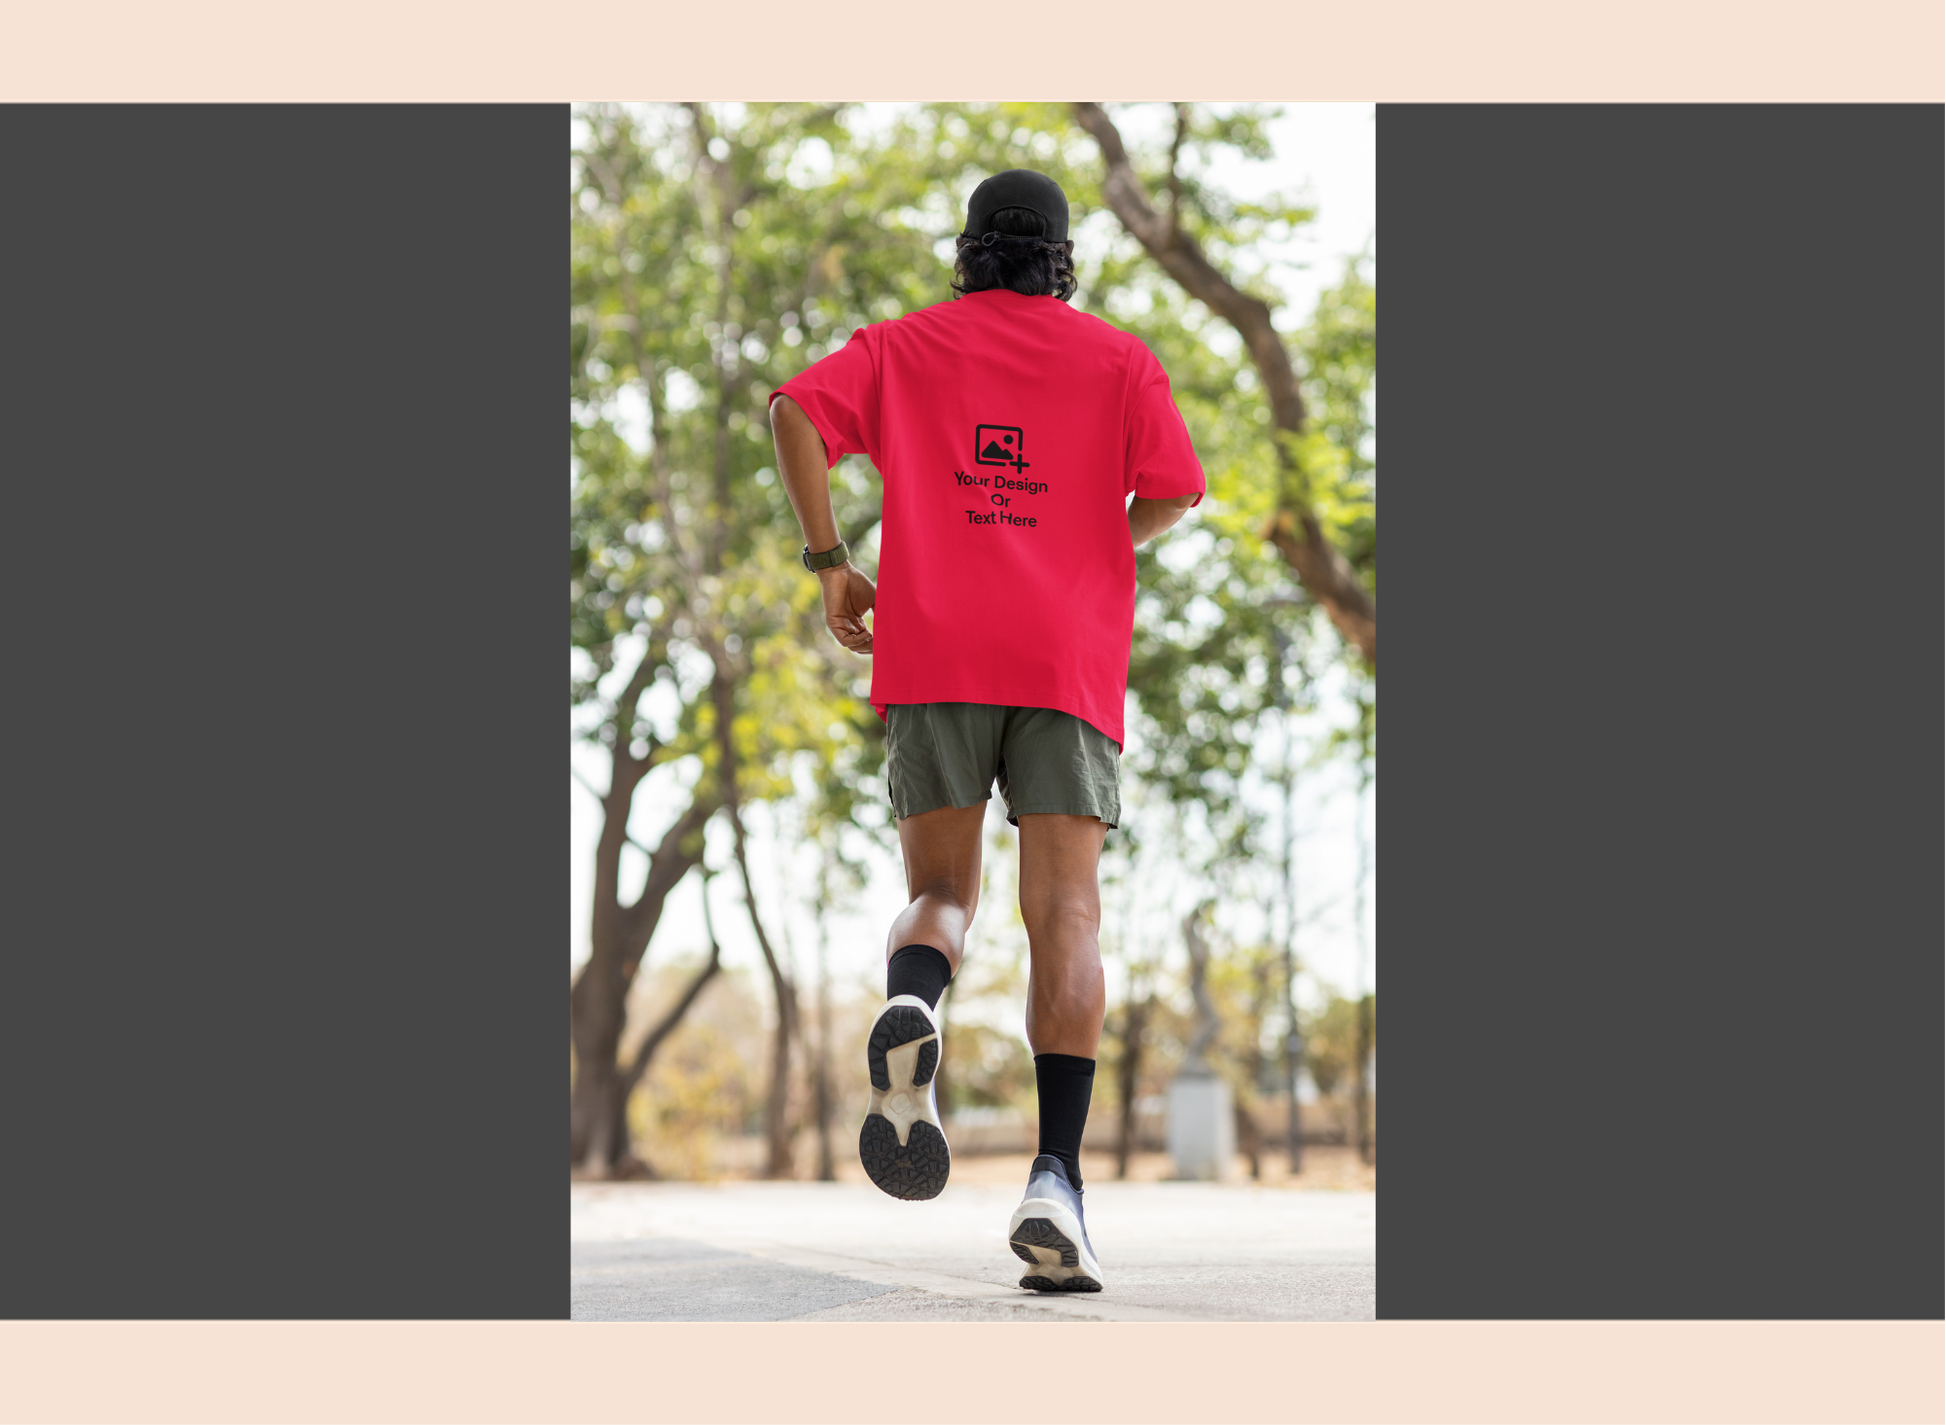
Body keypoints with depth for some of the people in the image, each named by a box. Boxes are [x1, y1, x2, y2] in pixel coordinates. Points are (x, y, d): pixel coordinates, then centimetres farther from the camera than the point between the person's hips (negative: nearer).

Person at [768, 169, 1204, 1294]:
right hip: (1068, 660, -1)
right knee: (1066, 917, -6)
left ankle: (911, 1008, -26)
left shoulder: (903, 345, 18)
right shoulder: (1118, 356, 15)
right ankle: (1057, 1179, -22)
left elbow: (796, 411, 0)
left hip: (931, 653, 1)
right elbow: (1172, 492, 3)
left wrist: (830, 561, 4)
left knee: (941, 894, 11)